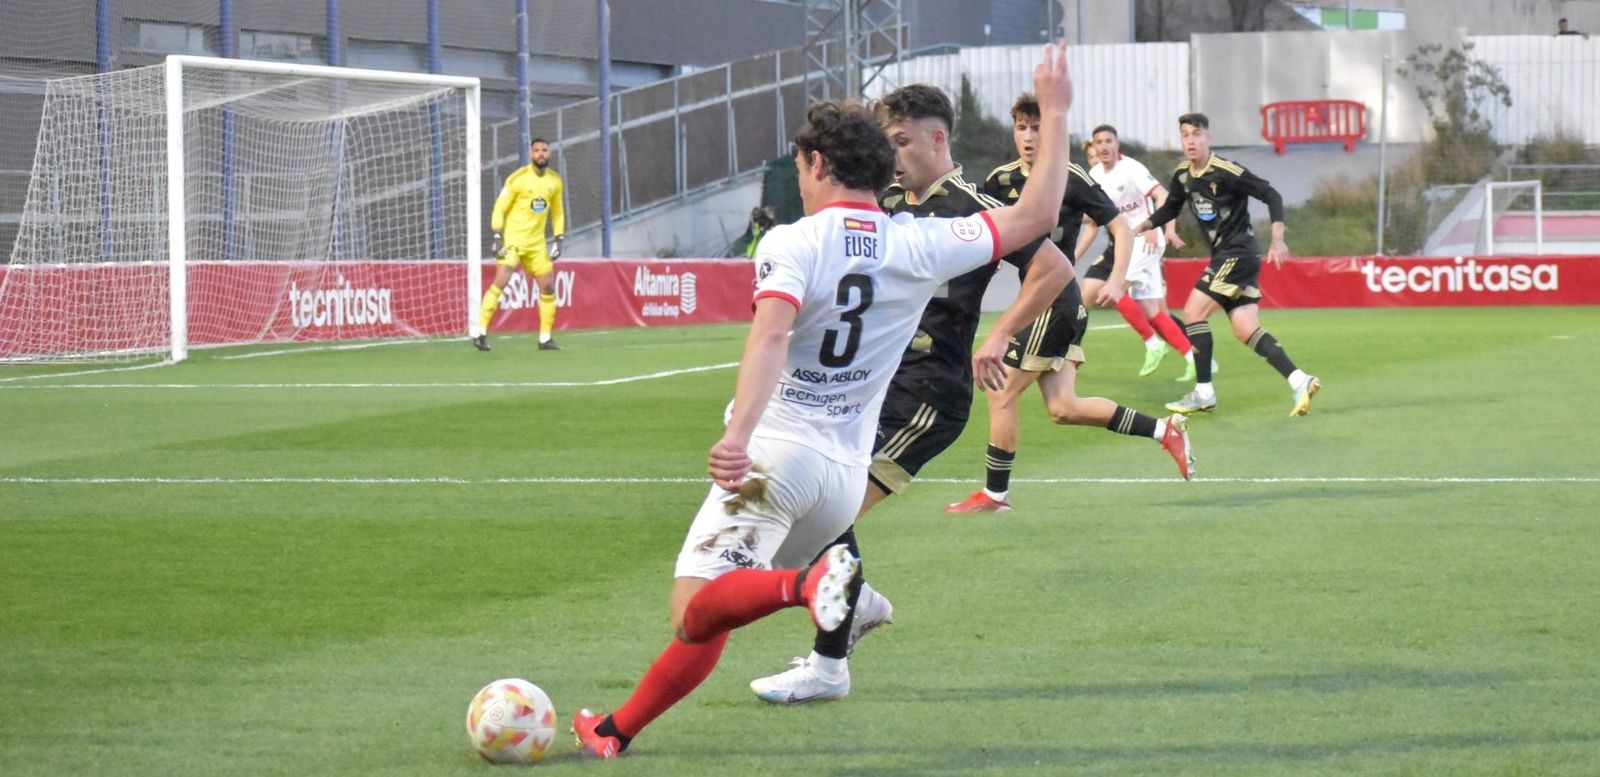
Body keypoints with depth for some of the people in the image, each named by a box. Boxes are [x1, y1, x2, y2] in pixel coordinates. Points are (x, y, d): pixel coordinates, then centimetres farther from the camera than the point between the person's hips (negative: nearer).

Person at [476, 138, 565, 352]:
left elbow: (557, 212, 17)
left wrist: (558, 239, 8)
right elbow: (499, 208, -7)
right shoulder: (518, 179, -10)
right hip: (513, 238, -5)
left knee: (548, 286, 3)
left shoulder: (555, 181, 6)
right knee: (501, 281, -18)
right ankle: (481, 333, -17)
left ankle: (545, 338, 15)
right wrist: (497, 237, -13)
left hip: (537, 243, 5)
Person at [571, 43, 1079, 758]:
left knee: (695, 611, -19)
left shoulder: (792, 243, -7)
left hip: (773, 457, -6)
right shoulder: (918, 246, 4)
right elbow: (1038, 214, 9)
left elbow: (771, 333, -25)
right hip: (846, 475, 6)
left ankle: (806, 582, -43)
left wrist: (740, 435, -38)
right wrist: (1055, 113, 19)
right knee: (705, 621, 15)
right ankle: (616, 732, 17)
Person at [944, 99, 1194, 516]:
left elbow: (1121, 227, -6)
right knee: (1063, 408, 7)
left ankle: (995, 494, 10)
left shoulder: (1071, 180, -10)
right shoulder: (1001, 180, 7)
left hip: (1056, 304, -8)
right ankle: (1164, 430, 18)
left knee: (1001, 395, -3)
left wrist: (1115, 281, -17)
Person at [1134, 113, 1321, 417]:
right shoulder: (1182, 175, 8)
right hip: (1224, 255, 8)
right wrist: (1142, 227, 11)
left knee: (1193, 312, -9)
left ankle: (1204, 394, -3)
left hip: (1238, 253, -8)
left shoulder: (1226, 172, -16)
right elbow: (1170, 208, 25)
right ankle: (1300, 381, -2)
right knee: (1245, 330, 1)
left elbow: (1271, 196, -14)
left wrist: (1277, 241, -20)